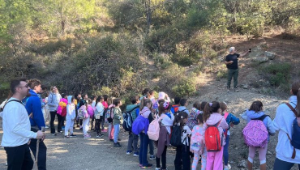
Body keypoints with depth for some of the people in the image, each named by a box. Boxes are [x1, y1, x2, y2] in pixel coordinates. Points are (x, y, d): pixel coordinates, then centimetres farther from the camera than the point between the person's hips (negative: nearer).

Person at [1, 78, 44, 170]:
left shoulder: (16, 103, 12)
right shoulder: (13, 106, -22)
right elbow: (15, 128, -30)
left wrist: (27, 138, 17)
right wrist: (35, 135, -27)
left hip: (21, 144, 10)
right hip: (14, 146, -10)